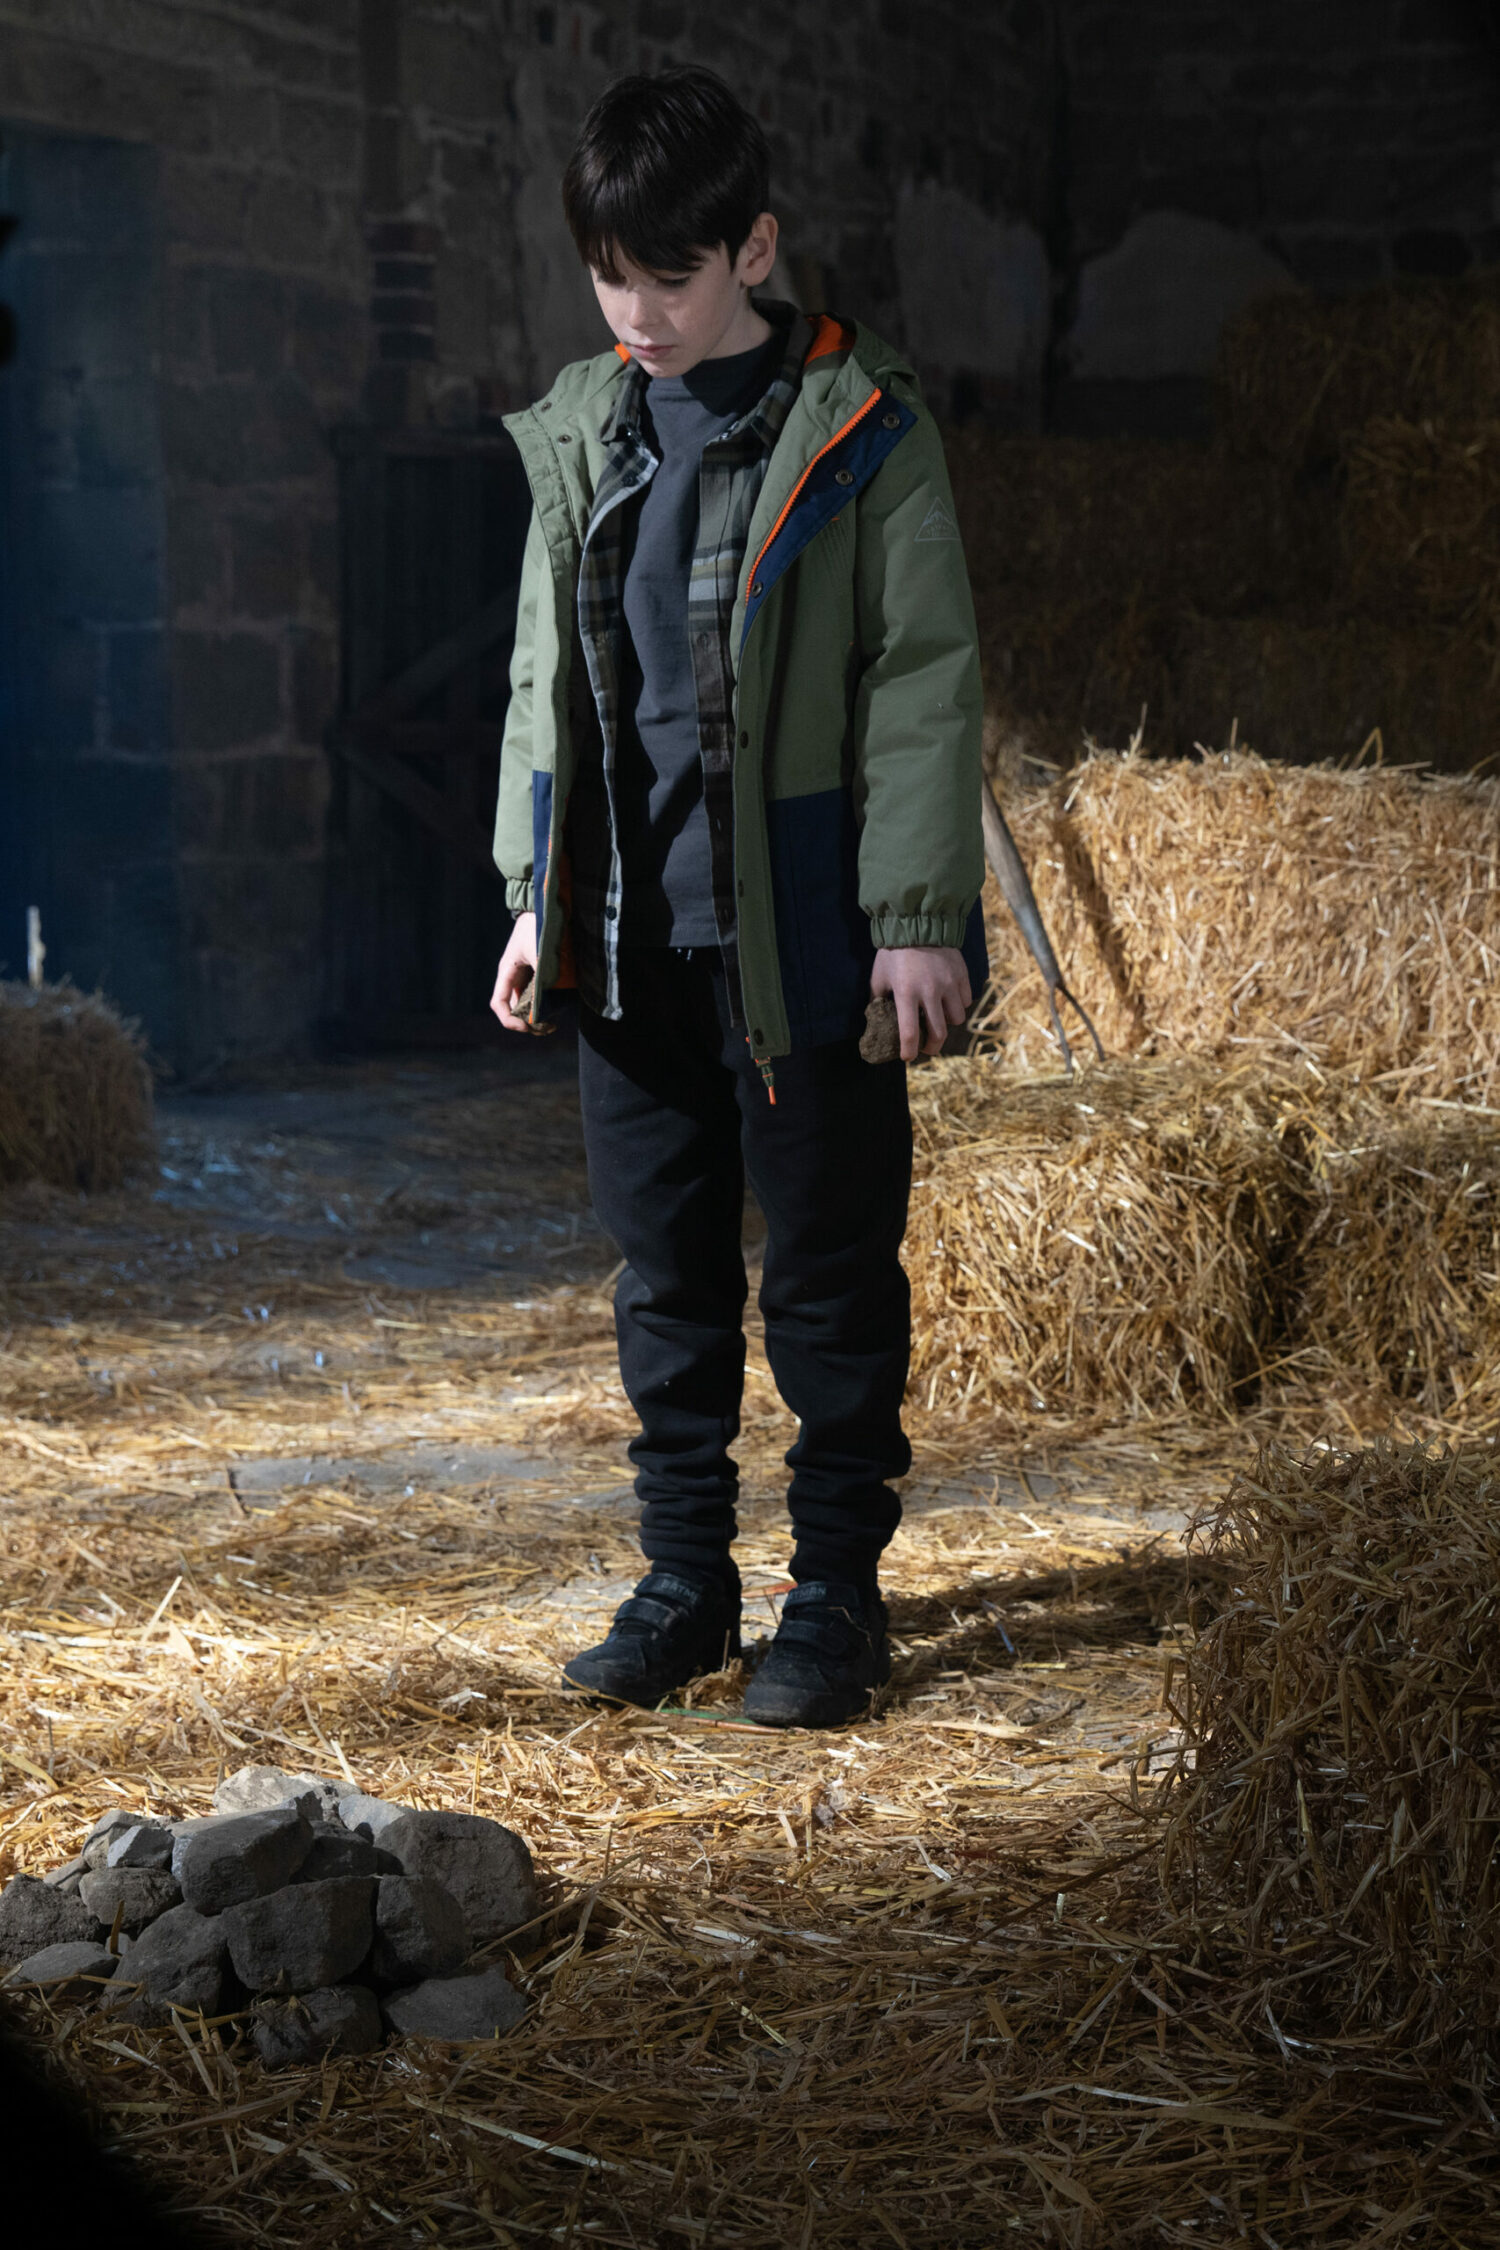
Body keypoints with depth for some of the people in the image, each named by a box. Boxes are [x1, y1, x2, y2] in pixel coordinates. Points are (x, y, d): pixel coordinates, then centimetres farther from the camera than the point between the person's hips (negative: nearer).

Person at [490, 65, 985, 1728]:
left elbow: (925, 682, -7)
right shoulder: (585, 435, 9)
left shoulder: (861, 433, -6)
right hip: (632, 932, 5)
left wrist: (917, 913, -11)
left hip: (804, 936, -5)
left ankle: (836, 1590, 14)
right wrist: (536, 892, 12)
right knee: (666, 1272, 10)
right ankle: (684, 1581, 20)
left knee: (831, 1272, 3)